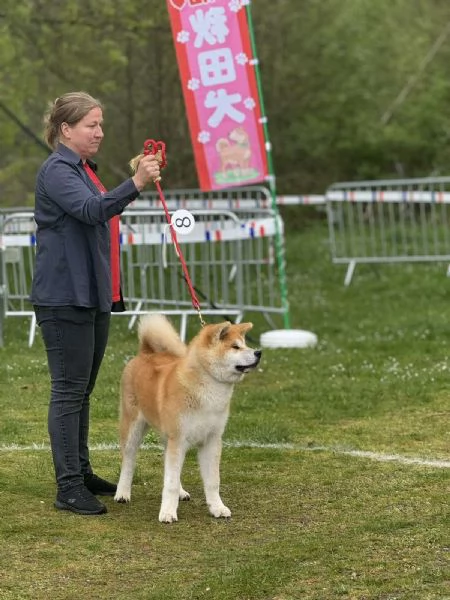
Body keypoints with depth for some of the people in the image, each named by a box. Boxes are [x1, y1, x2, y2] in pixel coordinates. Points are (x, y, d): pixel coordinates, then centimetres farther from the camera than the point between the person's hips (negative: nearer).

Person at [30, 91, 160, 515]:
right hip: (64, 299, -10)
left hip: (92, 297, 10)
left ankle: (81, 473, 24)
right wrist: (135, 184, -43)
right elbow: (91, 210, -31)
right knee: (69, 390, -8)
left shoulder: (83, 169, 17)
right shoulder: (56, 171, -14)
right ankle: (68, 488, -6)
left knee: (82, 390, 15)